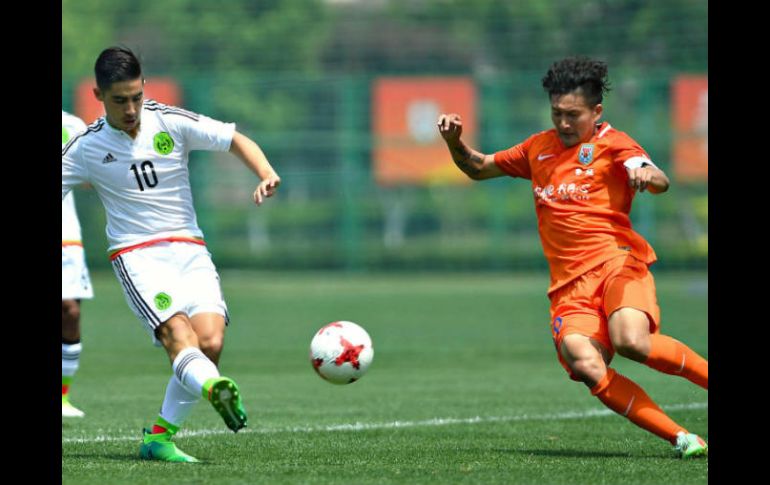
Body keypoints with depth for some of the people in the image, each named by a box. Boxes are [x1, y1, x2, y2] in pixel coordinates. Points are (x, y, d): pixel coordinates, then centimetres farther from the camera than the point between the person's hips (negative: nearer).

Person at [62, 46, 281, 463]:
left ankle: (159, 437, -8)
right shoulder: (86, 148, 1)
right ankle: (215, 387, -58)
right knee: (179, 334, -29)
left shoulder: (171, 122, 1)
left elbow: (235, 141, 4)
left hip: (189, 250, 2)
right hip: (135, 254, -2)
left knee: (210, 340, -19)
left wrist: (267, 175, -16)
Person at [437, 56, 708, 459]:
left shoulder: (611, 143, 4)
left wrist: (646, 174, -38)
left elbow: (660, 182, -13)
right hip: (569, 284, 4)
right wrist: (454, 142, 11)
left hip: (616, 262, -4)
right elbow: (479, 168, 32)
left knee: (631, 341, -35)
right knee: (587, 368, -24)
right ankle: (680, 439, -20)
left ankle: (705, 373, -10)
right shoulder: (540, 147, 21)